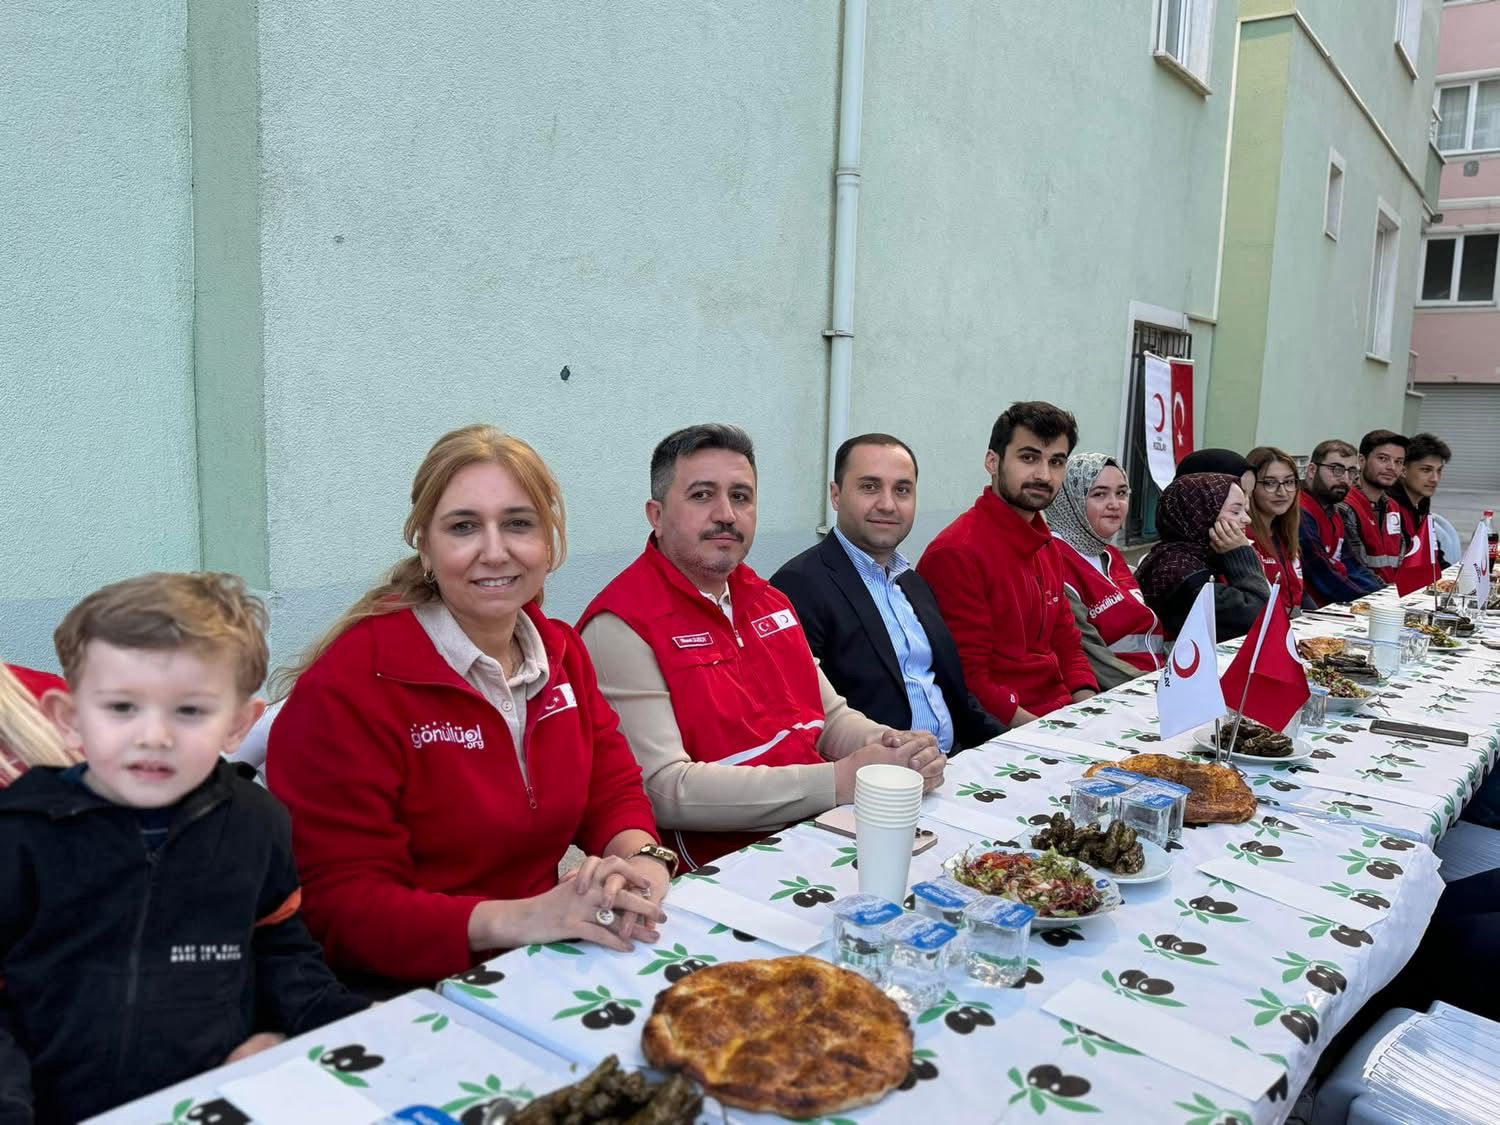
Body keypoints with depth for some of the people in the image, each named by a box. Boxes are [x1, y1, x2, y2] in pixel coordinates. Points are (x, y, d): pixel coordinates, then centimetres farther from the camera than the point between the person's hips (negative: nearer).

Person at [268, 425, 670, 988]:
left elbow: (612, 792, 8)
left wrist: (641, 860, -15)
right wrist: (519, 918, -31)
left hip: (545, 970, 6)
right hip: (407, 991, -5)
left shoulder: (562, 652, 4)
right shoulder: (349, 684, -17)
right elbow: (339, 907, -18)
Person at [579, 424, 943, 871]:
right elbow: (662, 790, -20)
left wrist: (893, 746, -6)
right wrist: (839, 782, -22)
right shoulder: (621, 626, -12)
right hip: (716, 867, -7)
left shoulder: (766, 599, 14)